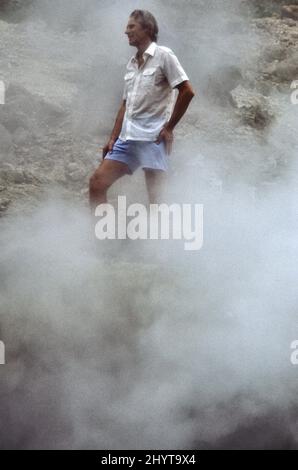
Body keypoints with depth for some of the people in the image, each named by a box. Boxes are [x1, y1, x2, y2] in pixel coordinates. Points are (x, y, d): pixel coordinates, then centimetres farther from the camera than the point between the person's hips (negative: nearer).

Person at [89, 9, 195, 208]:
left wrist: (169, 128, -8)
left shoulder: (163, 56, -4)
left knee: (155, 199, -9)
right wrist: (113, 139, 14)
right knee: (97, 182, -1)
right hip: (127, 138, 8)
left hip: (153, 138, -7)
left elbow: (187, 91, -9)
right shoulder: (132, 64, 18)